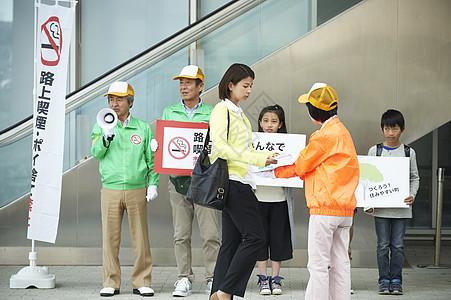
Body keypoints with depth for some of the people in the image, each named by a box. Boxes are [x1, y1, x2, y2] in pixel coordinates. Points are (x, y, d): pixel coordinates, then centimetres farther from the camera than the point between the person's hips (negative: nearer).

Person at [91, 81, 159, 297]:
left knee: (140, 238, 1)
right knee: (110, 238, 0)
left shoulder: (143, 128, 9)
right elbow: (96, 153, -5)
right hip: (110, 190, 0)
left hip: (137, 190, 0)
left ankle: (141, 282, 9)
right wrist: (106, 137, -23)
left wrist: (153, 184, 2)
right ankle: (111, 283, 8)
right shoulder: (102, 126, 8)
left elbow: (151, 158, 11)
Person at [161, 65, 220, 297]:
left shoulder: (213, 114, 8)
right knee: (181, 234, 4)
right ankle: (184, 279, 12)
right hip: (178, 179, 2)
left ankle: (212, 279, 4)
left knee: (210, 233, -5)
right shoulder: (169, 113, 14)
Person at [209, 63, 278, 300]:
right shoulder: (222, 110, -7)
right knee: (255, 237, -12)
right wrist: (256, 159, -21)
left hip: (240, 183, 9)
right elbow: (220, 147, -19)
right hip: (231, 181, -9)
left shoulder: (239, 114, 22)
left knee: (232, 241, 6)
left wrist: (269, 156, 12)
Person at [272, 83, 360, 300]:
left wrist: (271, 172, 9)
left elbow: (300, 166, -4)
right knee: (339, 263, 10)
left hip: (325, 208, -9)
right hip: (345, 208, 9)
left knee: (318, 263, -6)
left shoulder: (325, 135, -12)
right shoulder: (341, 131, 16)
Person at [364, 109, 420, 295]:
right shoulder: (374, 151, 3)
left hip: (401, 207, 1)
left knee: (398, 245, 3)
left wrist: (412, 196, -8)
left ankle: (396, 280, 11)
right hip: (381, 208, 0)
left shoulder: (408, 152, 5)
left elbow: (415, 178, 10)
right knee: (383, 245, 2)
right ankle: (384, 280, 10)